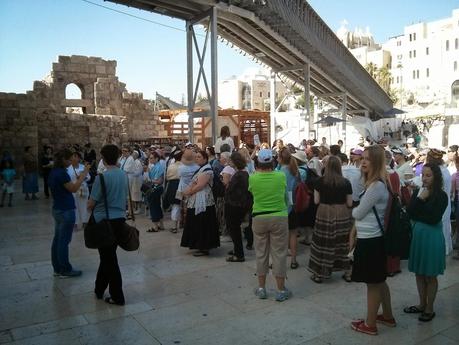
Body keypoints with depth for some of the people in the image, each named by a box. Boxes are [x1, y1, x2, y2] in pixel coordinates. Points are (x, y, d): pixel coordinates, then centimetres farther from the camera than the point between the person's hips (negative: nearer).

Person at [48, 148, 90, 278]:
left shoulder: (53, 172, 10)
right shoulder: (62, 173, -19)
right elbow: (73, 189, -18)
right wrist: (84, 174, -15)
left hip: (57, 210, 10)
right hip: (66, 211, -10)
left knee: (57, 239, 14)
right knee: (64, 241, 0)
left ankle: (57, 268, 23)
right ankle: (65, 270, 10)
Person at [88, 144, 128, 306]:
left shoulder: (102, 176, -17)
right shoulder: (123, 175, 3)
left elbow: (92, 203, -12)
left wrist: (89, 206, 9)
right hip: (120, 218, 7)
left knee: (109, 258, 3)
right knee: (108, 256, 20)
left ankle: (117, 297, 10)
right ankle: (99, 289, 37)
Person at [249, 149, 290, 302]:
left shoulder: (252, 178, -8)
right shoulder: (281, 176, -8)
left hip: (259, 218, 1)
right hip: (279, 218, -1)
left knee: (261, 253, 12)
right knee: (279, 254, 7)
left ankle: (261, 288, 22)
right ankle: (281, 290, 15)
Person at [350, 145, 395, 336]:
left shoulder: (376, 186, -22)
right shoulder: (377, 183, 10)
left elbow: (358, 213, -15)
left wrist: (353, 210, 4)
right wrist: (358, 211, -1)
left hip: (370, 240, -10)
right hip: (373, 237, 10)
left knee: (372, 283, 4)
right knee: (379, 280, 21)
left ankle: (370, 324, 19)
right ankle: (387, 316, 37)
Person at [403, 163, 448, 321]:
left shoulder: (441, 196, -10)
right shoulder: (417, 193, 4)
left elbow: (434, 219, -17)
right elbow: (410, 212, -6)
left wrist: (417, 217, -12)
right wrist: (419, 199, -16)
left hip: (432, 237, -5)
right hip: (418, 235, 5)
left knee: (430, 276, 6)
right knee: (419, 273, 14)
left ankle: (429, 308, 21)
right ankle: (422, 304, 30)